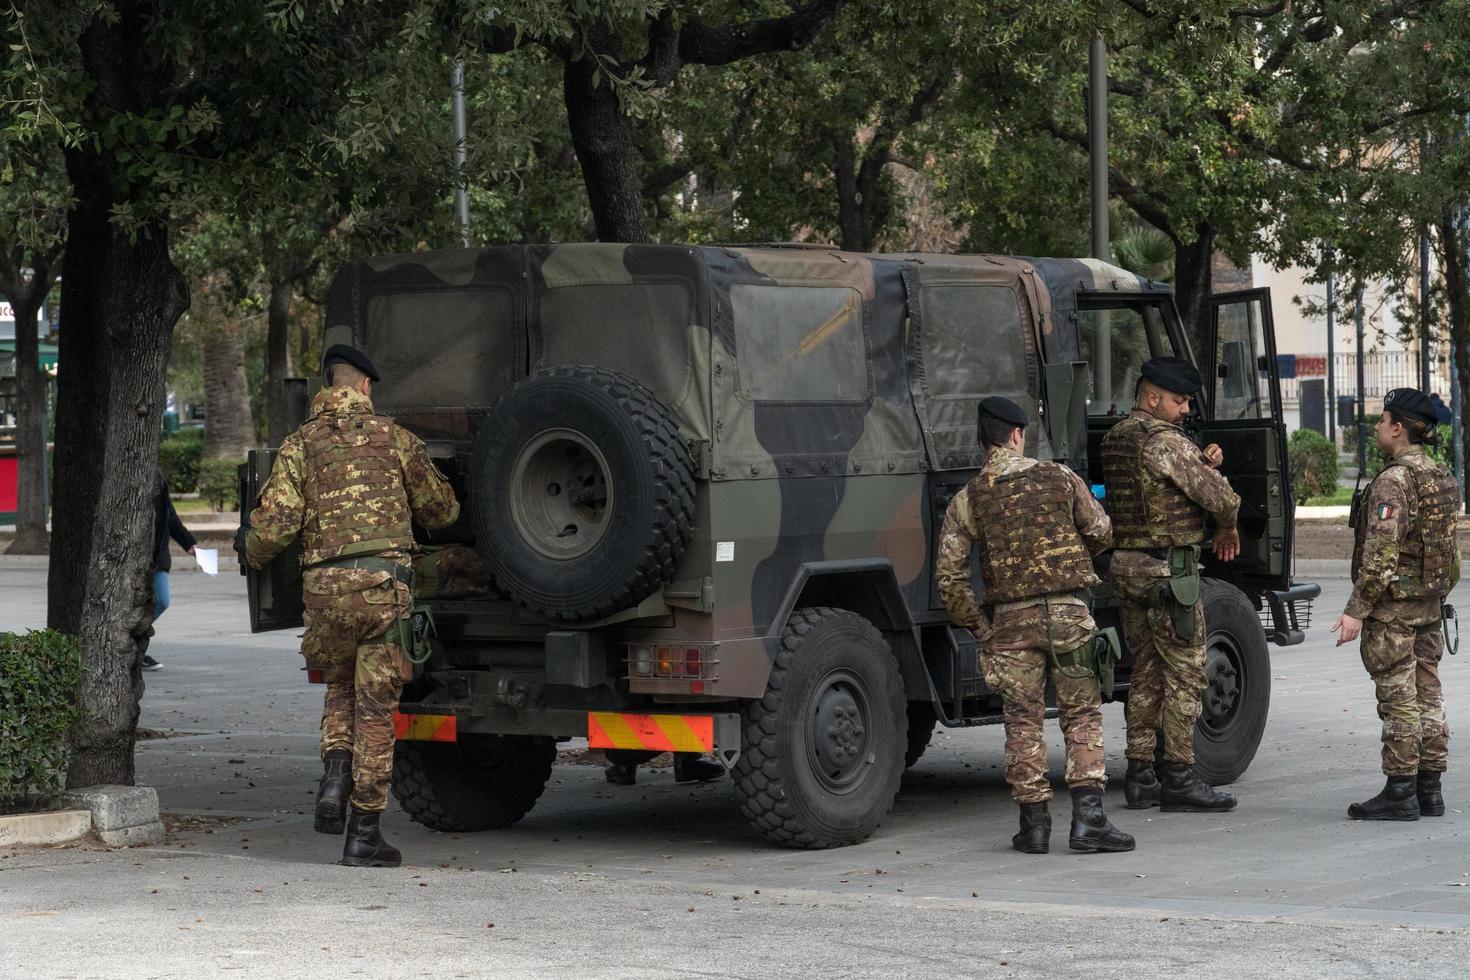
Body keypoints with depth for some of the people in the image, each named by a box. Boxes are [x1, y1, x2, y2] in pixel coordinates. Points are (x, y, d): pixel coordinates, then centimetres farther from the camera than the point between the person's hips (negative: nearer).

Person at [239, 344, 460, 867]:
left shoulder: (301, 443, 6)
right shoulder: (394, 438, 7)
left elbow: (276, 523, -4)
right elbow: (441, 510, 16)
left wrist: (252, 551, 18)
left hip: (324, 588, 1)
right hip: (383, 585, -1)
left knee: (341, 687, 26)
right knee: (374, 707, 4)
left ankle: (335, 776, 3)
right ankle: (364, 832, 4)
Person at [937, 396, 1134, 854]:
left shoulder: (967, 500, 1)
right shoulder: (1059, 478, 0)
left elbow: (949, 576, -2)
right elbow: (1101, 533, 7)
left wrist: (979, 627, 10)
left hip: (1011, 619, 1)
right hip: (1068, 612, -1)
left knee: (1023, 722, 7)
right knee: (1083, 715, 6)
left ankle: (1034, 824, 8)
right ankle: (1087, 817, -3)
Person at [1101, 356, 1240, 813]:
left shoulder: (1114, 440, 13)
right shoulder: (1166, 442, -16)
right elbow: (1220, 499, -17)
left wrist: (1204, 462, -2)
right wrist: (1227, 526, 5)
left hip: (1126, 567, 9)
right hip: (1169, 569, -9)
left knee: (1146, 673, 13)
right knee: (1185, 673, -3)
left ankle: (1139, 776, 14)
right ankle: (1180, 778, -2)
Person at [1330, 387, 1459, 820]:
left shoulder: (1393, 482, -17)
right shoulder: (1443, 480, 11)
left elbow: (1381, 553, -22)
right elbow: (1451, 551, 17)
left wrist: (1356, 610, -18)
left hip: (1392, 607, -9)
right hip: (1429, 606, 9)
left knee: (1399, 702, -5)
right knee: (1428, 699, 10)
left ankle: (1400, 793, -3)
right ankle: (1429, 791, 14)